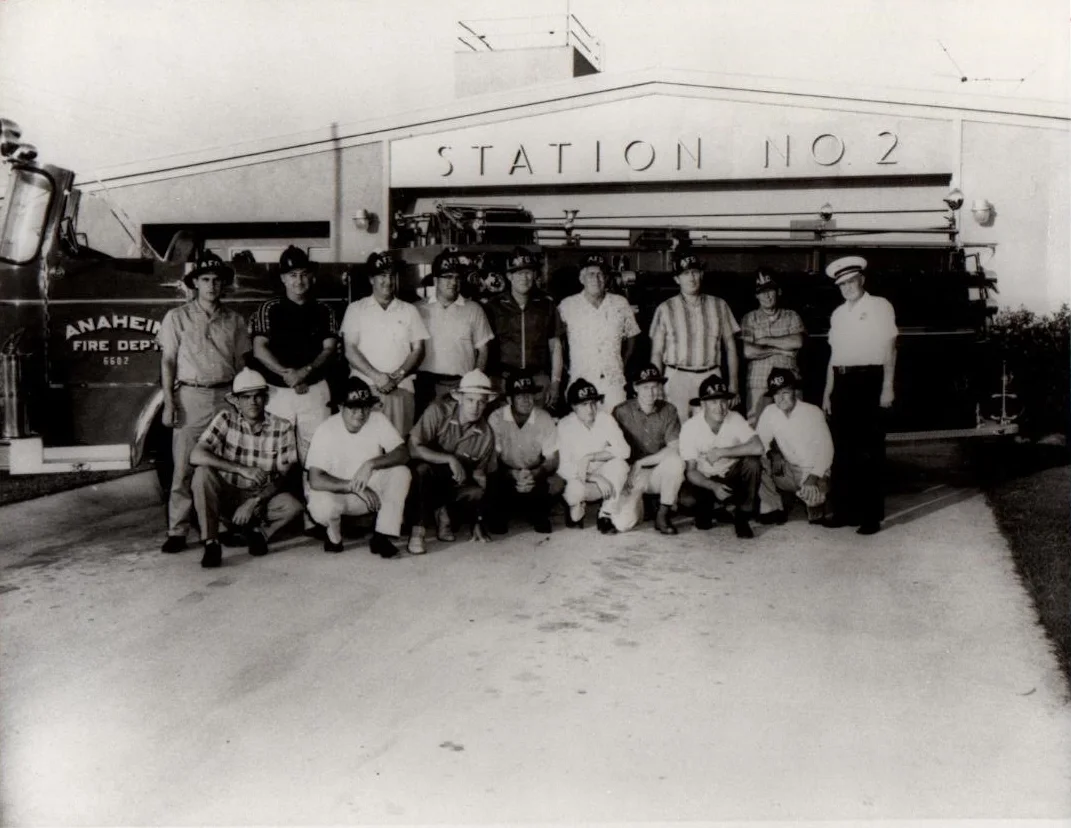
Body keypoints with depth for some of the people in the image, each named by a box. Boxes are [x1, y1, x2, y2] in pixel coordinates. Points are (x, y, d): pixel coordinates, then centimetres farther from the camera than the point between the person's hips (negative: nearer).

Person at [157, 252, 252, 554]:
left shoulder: (234, 320, 11)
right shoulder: (177, 317, 5)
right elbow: (167, 362, 4)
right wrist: (169, 402, -4)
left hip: (226, 396, 2)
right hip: (191, 396, -2)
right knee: (184, 467, -4)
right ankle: (177, 531, 0)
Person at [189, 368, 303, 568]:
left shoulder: (283, 428, -6)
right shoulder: (226, 419, -7)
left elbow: (285, 477, -8)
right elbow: (196, 455, -20)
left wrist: (254, 502, -22)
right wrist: (242, 469, -29)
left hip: (263, 499, 0)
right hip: (226, 497, 0)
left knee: (293, 506, -30)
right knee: (203, 473, -28)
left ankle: (259, 532, 3)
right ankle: (211, 544, -20)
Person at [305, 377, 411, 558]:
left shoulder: (378, 420, -12)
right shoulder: (327, 430, -20)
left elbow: (403, 453, -20)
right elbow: (315, 480, -24)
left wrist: (371, 464, -36)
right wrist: (355, 487, -33)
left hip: (372, 489, 3)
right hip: (338, 493, -3)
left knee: (401, 472, -23)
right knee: (321, 507, -36)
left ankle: (381, 536, -18)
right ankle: (334, 535, 0)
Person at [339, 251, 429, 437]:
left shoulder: (409, 310, 13)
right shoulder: (356, 309, 8)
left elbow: (418, 350, 8)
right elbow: (350, 350, 1)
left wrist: (397, 377, -7)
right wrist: (376, 376, -11)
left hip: (400, 389, 1)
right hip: (363, 388, -1)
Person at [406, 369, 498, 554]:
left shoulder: (486, 434, -9)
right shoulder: (439, 411, -21)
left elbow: (479, 474, -2)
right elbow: (413, 447, -26)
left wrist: (479, 521, -6)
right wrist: (449, 459, -33)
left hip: (455, 483, 3)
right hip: (429, 475, -3)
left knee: (477, 492, -27)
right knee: (422, 469, -36)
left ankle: (442, 510, 3)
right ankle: (417, 531, -25)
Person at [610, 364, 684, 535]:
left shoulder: (668, 411, -2)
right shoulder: (622, 412, -7)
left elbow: (675, 449, -12)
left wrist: (639, 463, -17)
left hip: (657, 473, 1)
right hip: (630, 476, -1)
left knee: (675, 461, -33)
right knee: (622, 523, -23)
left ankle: (663, 515, -13)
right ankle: (637, 503, 16)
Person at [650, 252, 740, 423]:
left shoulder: (719, 306, 11)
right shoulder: (665, 309, 5)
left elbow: (730, 347, 13)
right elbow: (656, 353, 6)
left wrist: (733, 384, 7)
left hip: (711, 378, 2)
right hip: (677, 379, -1)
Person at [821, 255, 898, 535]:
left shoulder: (879, 306, 1)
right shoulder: (838, 314, 18)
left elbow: (889, 348, -3)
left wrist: (887, 386, -10)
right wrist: (828, 392, 13)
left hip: (868, 380, -5)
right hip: (842, 383, 6)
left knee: (870, 451, -2)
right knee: (842, 450, 7)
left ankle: (871, 515, 4)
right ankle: (844, 511, 15)